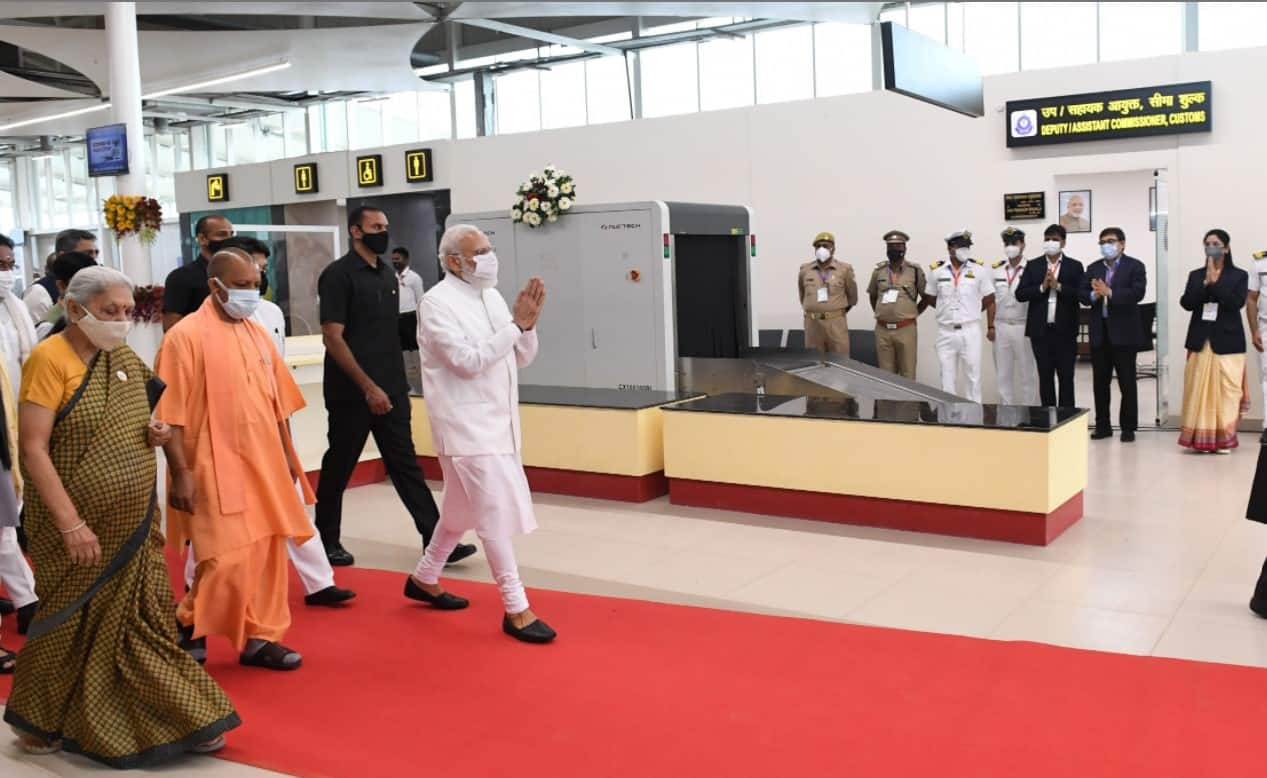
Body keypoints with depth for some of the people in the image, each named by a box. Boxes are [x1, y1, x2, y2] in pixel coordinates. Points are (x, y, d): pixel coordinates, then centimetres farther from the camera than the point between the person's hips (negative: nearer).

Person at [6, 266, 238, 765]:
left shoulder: (127, 360, 6)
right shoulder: (50, 358, -14)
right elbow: (33, 450, -19)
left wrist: (155, 433, -2)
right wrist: (71, 524, -24)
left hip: (135, 526, 6)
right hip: (78, 528, -6)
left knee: (146, 623, 11)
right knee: (72, 626, 9)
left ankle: (180, 722, 20)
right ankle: (37, 721, 31)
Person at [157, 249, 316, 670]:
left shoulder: (258, 333, 11)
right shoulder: (186, 336, -9)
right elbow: (170, 414, -12)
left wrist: (287, 455, 13)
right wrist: (181, 473, -15)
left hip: (263, 465, 7)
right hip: (217, 470, -7)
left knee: (267, 554, 8)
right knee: (227, 560, -7)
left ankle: (259, 638, 19)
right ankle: (187, 625, 17)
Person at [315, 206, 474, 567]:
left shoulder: (388, 274, 12)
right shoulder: (338, 274, -9)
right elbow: (333, 337, -15)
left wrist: (395, 383, 12)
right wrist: (368, 387, -19)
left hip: (391, 390, 6)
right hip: (352, 393, -6)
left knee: (405, 464, 5)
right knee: (339, 467, 7)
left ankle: (435, 540, 3)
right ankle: (327, 540, 22)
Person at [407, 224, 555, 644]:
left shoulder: (492, 296, 9)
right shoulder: (437, 303, -12)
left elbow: (521, 358, 10)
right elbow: (469, 362, -21)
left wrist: (528, 324, -9)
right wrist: (515, 324, -21)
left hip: (497, 420, 8)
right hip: (467, 424, -8)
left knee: (464, 511, 19)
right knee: (496, 513, -7)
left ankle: (424, 578, 37)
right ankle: (516, 608, 1)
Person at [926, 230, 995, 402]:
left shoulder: (979, 269, 0)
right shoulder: (936, 270, 1)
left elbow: (989, 300, 6)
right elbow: (931, 298, 13)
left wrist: (990, 327, 4)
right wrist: (948, 310, 5)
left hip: (970, 331, -1)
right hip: (946, 332, 1)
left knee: (973, 376, 3)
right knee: (947, 378, 6)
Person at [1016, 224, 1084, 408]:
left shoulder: (1075, 266, 4)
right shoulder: (1032, 265, 8)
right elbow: (1020, 294, -1)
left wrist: (1058, 286, -16)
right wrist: (1042, 287, -13)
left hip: (1065, 331, -1)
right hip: (1040, 330, 1)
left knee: (1066, 378, 0)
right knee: (1045, 377, 7)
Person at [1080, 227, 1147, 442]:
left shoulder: (1135, 266, -2)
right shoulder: (1093, 268, 13)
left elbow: (1137, 293, -16)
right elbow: (1081, 294, 5)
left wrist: (1109, 292, -22)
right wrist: (1094, 295, -16)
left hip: (1124, 332, -4)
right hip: (1099, 332, 5)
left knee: (1127, 382, 1)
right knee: (1099, 381, 8)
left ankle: (1128, 427, 8)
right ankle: (1103, 426, 17)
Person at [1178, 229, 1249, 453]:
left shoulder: (1239, 276, 2)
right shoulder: (1196, 275, 10)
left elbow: (1237, 303, -13)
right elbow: (1186, 303, -3)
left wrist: (1215, 282, -16)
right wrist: (1205, 283, -14)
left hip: (1227, 341, -2)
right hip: (1201, 340, 2)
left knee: (1227, 390, -2)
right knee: (1200, 389, 0)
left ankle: (1224, 439, 6)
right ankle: (1201, 438, 6)